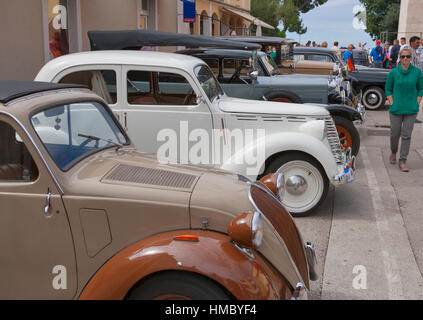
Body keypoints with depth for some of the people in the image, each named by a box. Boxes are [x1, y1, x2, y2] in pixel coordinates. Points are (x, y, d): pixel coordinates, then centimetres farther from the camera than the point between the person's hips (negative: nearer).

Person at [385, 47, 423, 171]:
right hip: (396, 109, 0)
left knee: (406, 135, 0)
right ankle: (393, 153, 36)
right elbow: (388, 89, 5)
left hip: (411, 110, 0)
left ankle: (402, 162, 6)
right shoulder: (393, 72, -2)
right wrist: (392, 104, -5)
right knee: (395, 134, 8)